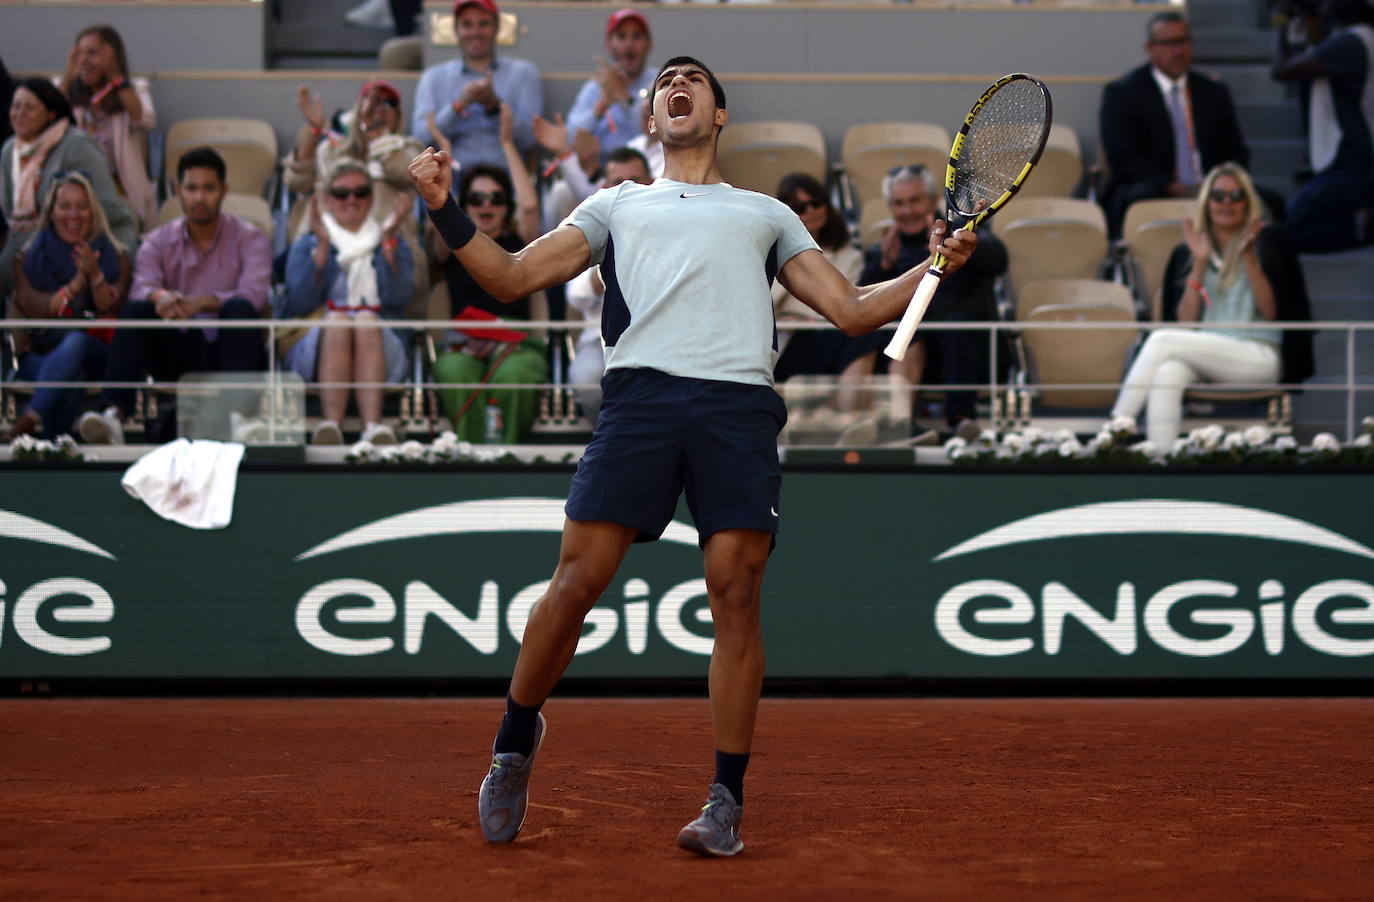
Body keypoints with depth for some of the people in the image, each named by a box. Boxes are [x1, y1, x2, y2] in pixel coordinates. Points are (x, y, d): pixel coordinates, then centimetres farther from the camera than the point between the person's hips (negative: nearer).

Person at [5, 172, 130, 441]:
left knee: (74, 342, -38)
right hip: (39, 355, 0)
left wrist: (95, 275, -22)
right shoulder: (29, 257, 12)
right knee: (71, 377, -38)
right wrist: (74, 287, -19)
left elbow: (112, 308, -2)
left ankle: (29, 421, -52)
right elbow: (29, 305, -4)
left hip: (94, 354, 0)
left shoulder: (114, 255, 12)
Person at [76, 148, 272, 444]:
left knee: (239, 309, -32)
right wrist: (160, 297, -36)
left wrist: (202, 302, -35)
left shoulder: (249, 239, 2)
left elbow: (253, 295, -16)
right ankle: (114, 414, -41)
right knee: (135, 310, -24)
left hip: (227, 351, -2)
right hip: (177, 353, 2)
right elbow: (141, 288, -10)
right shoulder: (159, 242, 9)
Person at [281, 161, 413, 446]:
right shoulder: (306, 246, 21)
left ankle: (373, 425, -54)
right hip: (314, 350, 0)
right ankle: (330, 421, -53)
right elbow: (301, 303, -1)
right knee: (337, 320, -33)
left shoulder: (392, 246, 23)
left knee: (367, 320, -32)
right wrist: (323, 246, -5)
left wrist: (388, 239, -4)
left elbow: (398, 299, 0)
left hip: (379, 347, 0)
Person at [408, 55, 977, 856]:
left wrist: (936, 266, 8)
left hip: (740, 405, 0)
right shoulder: (618, 205, 29)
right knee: (577, 580, -9)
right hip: (641, 394, 0)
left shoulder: (767, 213, 29)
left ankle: (727, 801, -2)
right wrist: (446, 210, 7)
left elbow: (853, 309, 23)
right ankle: (516, 743, 11)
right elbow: (512, 278, 20)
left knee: (736, 599, -8)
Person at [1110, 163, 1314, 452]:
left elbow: (1271, 312, -2)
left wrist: (1249, 257, -12)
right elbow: (1185, 322, 6)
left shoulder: (1269, 241, 8)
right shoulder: (1186, 253, 16)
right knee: (1167, 373, -34)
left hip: (1259, 359, -3)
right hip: (1204, 358, 3)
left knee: (1162, 340, -26)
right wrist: (1200, 263, -2)